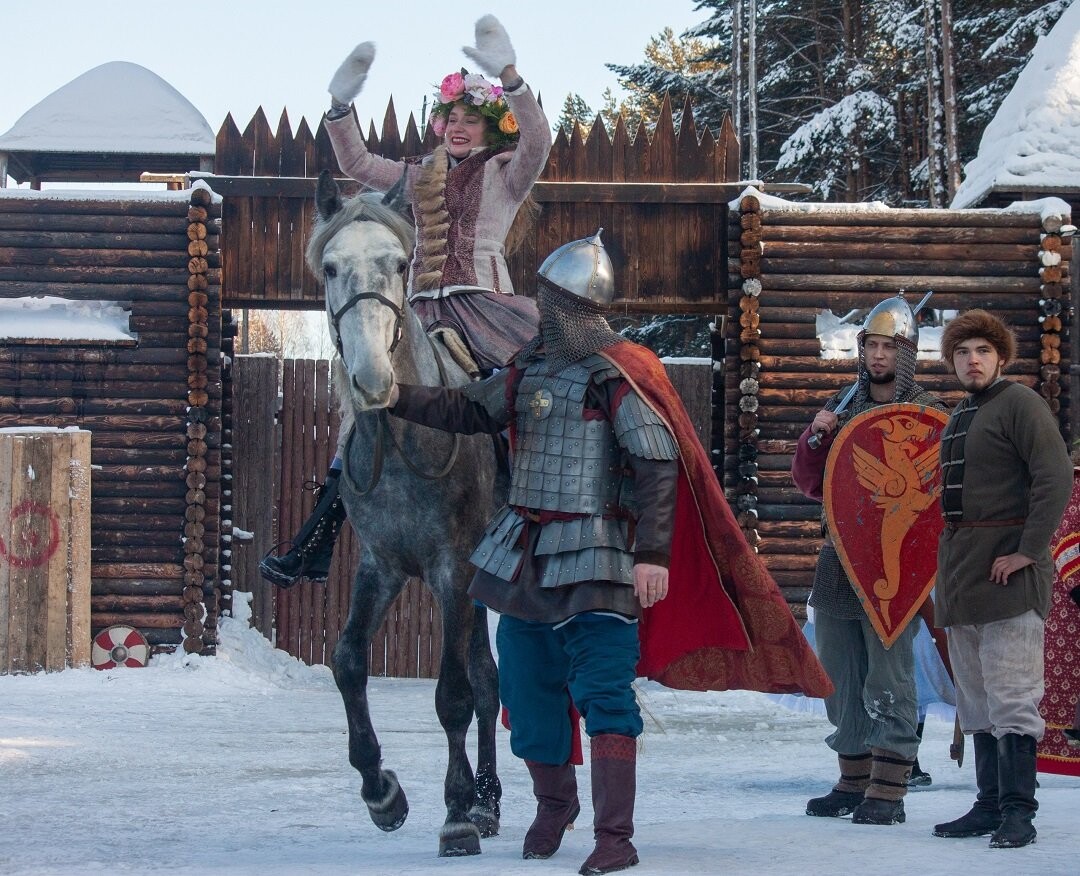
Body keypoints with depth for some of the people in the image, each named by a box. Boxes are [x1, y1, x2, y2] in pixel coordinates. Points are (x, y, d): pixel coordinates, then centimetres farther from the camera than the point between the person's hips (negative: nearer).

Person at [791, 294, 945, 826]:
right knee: (840, 677, 10)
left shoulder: (926, 414, 1)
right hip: (839, 560, 6)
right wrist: (816, 437, 0)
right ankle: (854, 779, 19)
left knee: (889, 678, -7)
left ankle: (888, 791, -4)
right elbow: (810, 482, 17)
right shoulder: (842, 410, 16)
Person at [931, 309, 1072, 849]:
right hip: (960, 570, 9)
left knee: (1011, 695, -10)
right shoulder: (958, 419, 19)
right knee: (975, 698, 11)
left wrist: (1028, 551, -19)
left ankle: (1018, 811, -9)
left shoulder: (1019, 403, -7)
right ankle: (989, 805, 17)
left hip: (1006, 568, -9)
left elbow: (1056, 478, -16)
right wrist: (951, 560, 16)